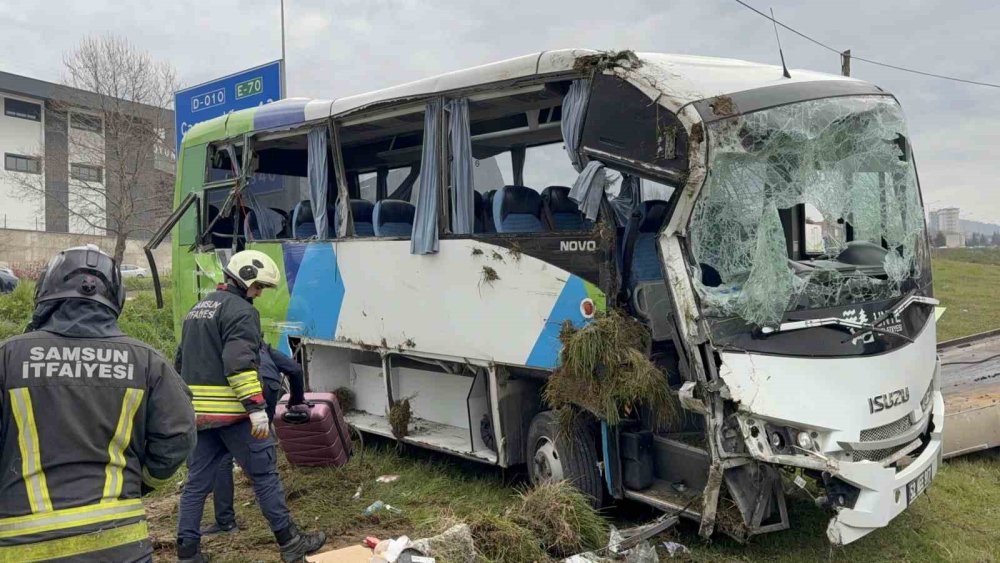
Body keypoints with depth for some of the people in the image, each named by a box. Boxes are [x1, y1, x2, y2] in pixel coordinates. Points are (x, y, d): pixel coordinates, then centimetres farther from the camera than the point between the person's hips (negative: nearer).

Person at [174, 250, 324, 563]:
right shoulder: (240, 311, -11)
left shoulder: (198, 309, 20)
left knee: (197, 481, 11)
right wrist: (256, 407, -24)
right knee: (264, 475, 1)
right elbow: (240, 363, -22)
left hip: (197, 413, 8)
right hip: (232, 412, -8)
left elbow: (182, 361, 25)